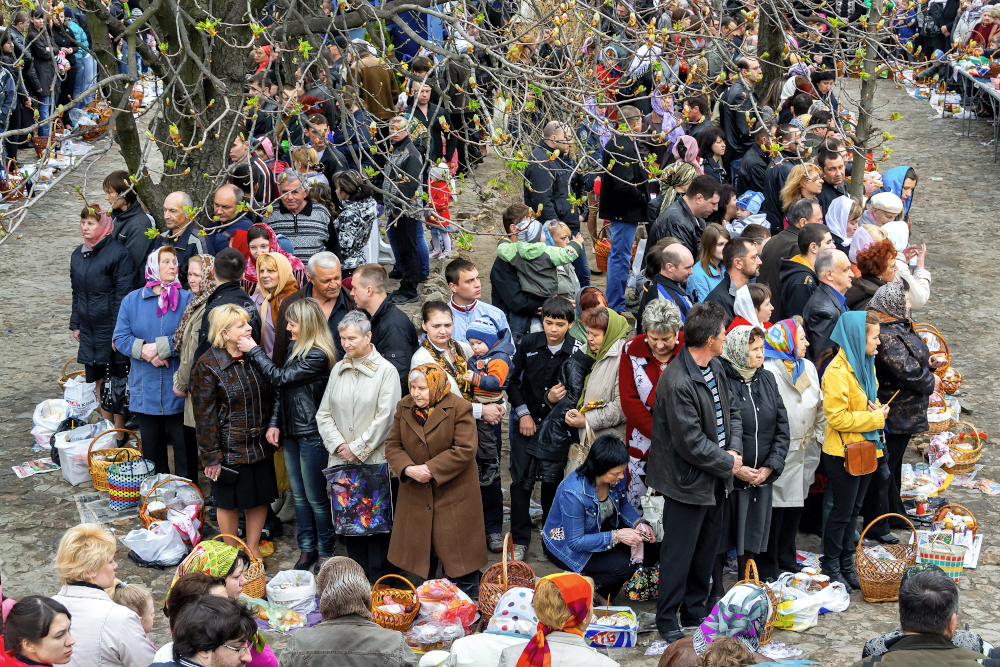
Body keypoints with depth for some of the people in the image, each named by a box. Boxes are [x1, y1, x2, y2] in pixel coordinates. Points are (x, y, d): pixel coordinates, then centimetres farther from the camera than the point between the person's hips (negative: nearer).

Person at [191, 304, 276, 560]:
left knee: (261, 497, 11)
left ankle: (253, 548, 29)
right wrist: (211, 456, -13)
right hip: (230, 449, -5)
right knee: (230, 502, 7)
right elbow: (205, 415, -13)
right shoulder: (208, 366, -14)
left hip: (260, 445, 5)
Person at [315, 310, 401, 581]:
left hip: (375, 460, -4)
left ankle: (377, 581, 6)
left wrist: (357, 449, -10)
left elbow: (384, 418, -9)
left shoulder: (386, 371, -4)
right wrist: (338, 445, -3)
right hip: (342, 462, 5)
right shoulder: (338, 370, 11)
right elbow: (324, 414, 11)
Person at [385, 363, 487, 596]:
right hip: (416, 493, 5)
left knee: (459, 555, 1)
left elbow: (465, 450, -17)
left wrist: (432, 469, -21)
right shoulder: (404, 407, 4)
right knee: (420, 551, 13)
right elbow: (392, 445, 3)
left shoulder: (459, 408, -12)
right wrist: (409, 469, -16)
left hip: (454, 493, -5)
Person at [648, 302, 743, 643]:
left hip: (715, 479, 9)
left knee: (708, 545, 20)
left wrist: (734, 449, -4)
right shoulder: (677, 382, -26)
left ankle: (695, 608, 35)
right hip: (689, 482, -9)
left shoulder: (715, 367, 4)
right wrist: (727, 463, -13)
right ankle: (667, 619, 17)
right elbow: (691, 442, -25)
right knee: (679, 551, 3)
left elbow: (731, 410, 13)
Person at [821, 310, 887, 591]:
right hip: (843, 453, -8)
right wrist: (874, 418, -19)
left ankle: (847, 565, 27)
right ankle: (831, 567, 16)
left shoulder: (866, 364, 8)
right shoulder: (837, 372, -21)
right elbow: (837, 418, -23)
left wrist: (877, 409, 0)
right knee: (842, 512, 2)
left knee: (853, 510, 16)